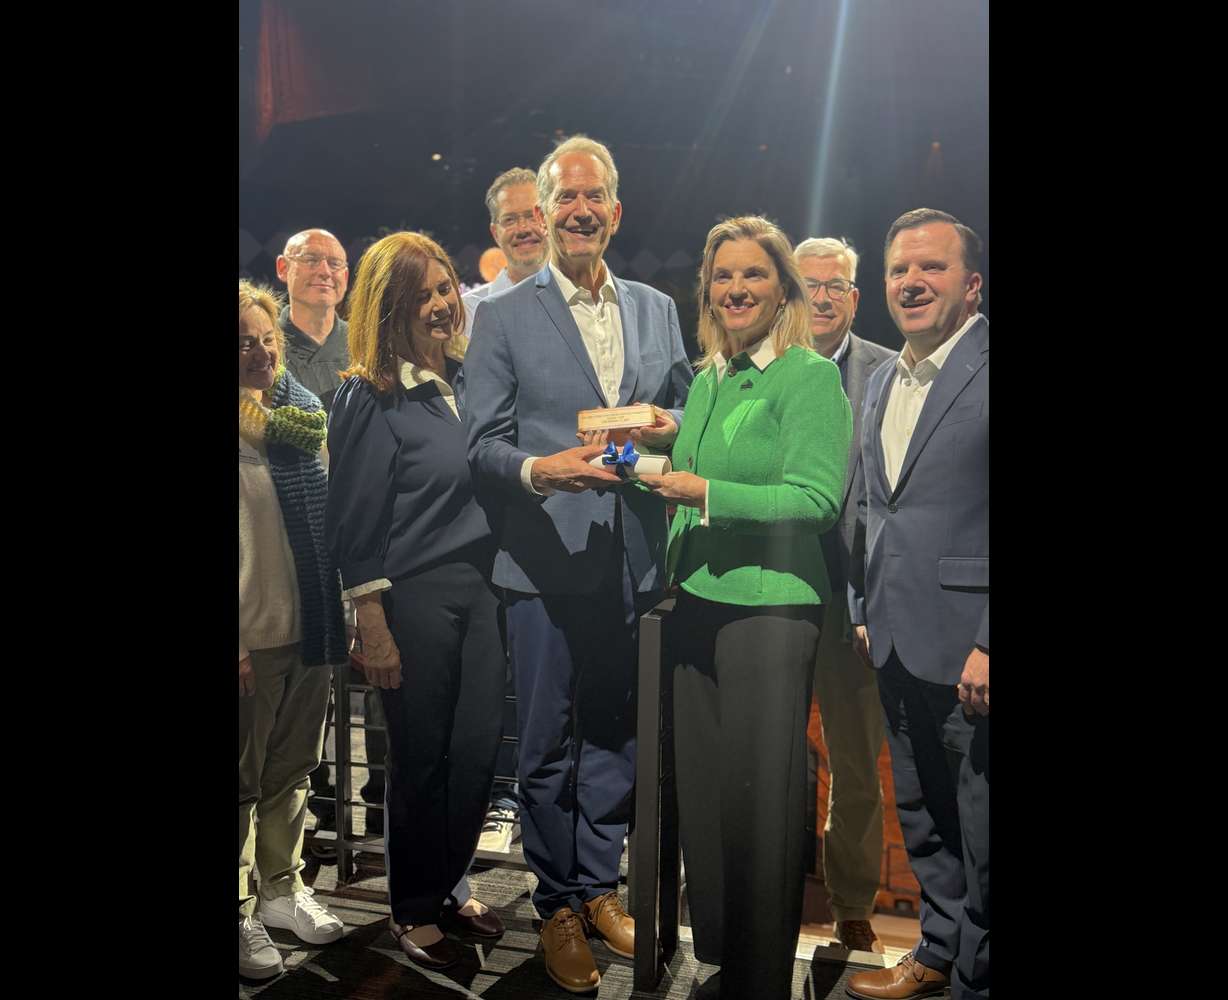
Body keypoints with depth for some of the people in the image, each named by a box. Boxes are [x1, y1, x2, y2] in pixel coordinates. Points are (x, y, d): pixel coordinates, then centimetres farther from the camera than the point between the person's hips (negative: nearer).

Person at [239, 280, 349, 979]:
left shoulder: (302, 411, 10)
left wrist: (339, 614, 12)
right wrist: (237, 643, -15)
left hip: (312, 627, 6)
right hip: (255, 635, -5)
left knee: (293, 772, 17)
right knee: (245, 782, 9)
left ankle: (283, 889, 34)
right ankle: (242, 911, 24)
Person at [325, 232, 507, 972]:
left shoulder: (463, 379, 9)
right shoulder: (369, 399, -9)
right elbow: (355, 522, -10)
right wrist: (374, 629, -12)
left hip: (476, 585, 6)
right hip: (413, 597, -5)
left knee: (478, 748, 9)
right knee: (421, 757, 7)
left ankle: (447, 887, 31)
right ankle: (414, 910, 27)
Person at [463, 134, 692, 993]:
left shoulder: (658, 310, 12)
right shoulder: (503, 316, 0)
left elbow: (684, 414, 16)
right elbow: (483, 444, -5)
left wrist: (666, 428, -7)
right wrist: (538, 470, -25)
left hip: (634, 561, 4)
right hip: (547, 562, -3)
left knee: (615, 734, 14)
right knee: (546, 745, 7)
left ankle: (599, 886, 33)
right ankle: (558, 906, 25)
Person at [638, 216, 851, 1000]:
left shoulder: (812, 377, -7)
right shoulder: (707, 380, 14)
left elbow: (815, 500, -16)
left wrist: (704, 492, -23)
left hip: (770, 610, -7)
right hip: (696, 605, 7)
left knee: (762, 802, 3)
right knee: (703, 791, 14)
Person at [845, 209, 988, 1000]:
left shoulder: (983, 368, -10)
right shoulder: (880, 382, 14)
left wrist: (990, 644, -19)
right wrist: (861, 609, 14)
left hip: (968, 643, -7)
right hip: (895, 641, 7)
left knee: (981, 828, 7)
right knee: (922, 815, 20)